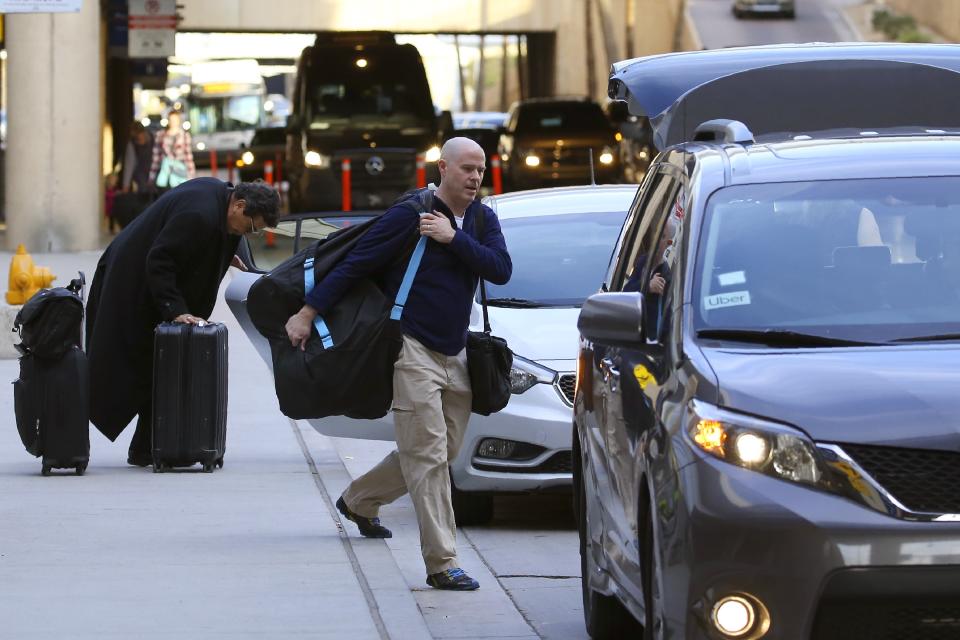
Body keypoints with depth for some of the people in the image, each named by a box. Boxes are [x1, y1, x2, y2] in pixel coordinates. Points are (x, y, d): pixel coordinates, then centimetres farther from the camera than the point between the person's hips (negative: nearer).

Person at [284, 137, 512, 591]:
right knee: (428, 456, -11)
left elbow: (500, 270, -6)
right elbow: (355, 264, -8)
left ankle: (359, 502, 40)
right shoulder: (411, 215, -10)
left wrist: (455, 238, -16)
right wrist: (309, 312, -10)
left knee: (442, 452, 17)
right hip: (412, 350, -7)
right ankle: (442, 563, -15)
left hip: (456, 357, 7)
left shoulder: (482, 221, 9)